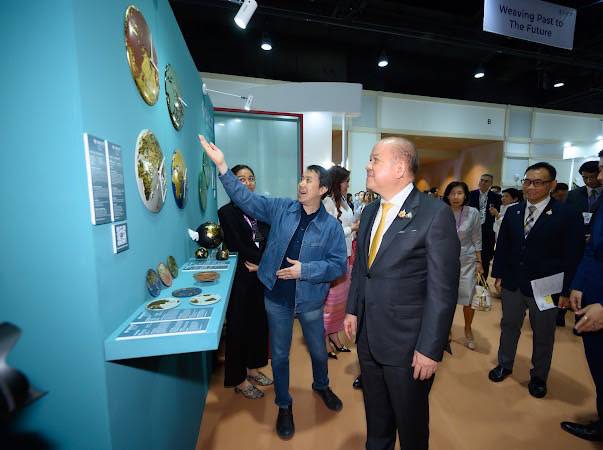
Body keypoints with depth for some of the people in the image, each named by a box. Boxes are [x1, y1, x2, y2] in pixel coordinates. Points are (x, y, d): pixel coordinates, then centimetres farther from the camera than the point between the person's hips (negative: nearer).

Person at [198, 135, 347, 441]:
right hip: (277, 298, 1)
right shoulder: (281, 209, -6)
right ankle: (284, 406, 43)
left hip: (310, 300, 0)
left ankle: (321, 386, 56)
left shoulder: (331, 226, -10)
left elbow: (339, 265, -11)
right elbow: (245, 198, -11)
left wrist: (305, 270, -23)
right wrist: (221, 166, -19)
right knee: (279, 355, 17)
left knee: (318, 351, 23)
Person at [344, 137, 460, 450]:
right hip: (367, 336, 6)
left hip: (408, 342, -5)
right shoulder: (370, 212, 5)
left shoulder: (435, 214, -16)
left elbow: (443, 288, -17)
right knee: (376, 418, 27)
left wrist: (430, 348, -15)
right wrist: (353, 310, 9)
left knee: (410, 423, 21)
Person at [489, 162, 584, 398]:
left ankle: (538, 376, 37)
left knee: (543, 335, 15)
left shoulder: (567, 215, -10)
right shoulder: (512, 212, 2)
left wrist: (565, 290, -9)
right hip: (512, 284, 3)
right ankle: (504, 365, 38)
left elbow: (573, 256, -8)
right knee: (509, 326, 18)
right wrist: (498, 274, 6)